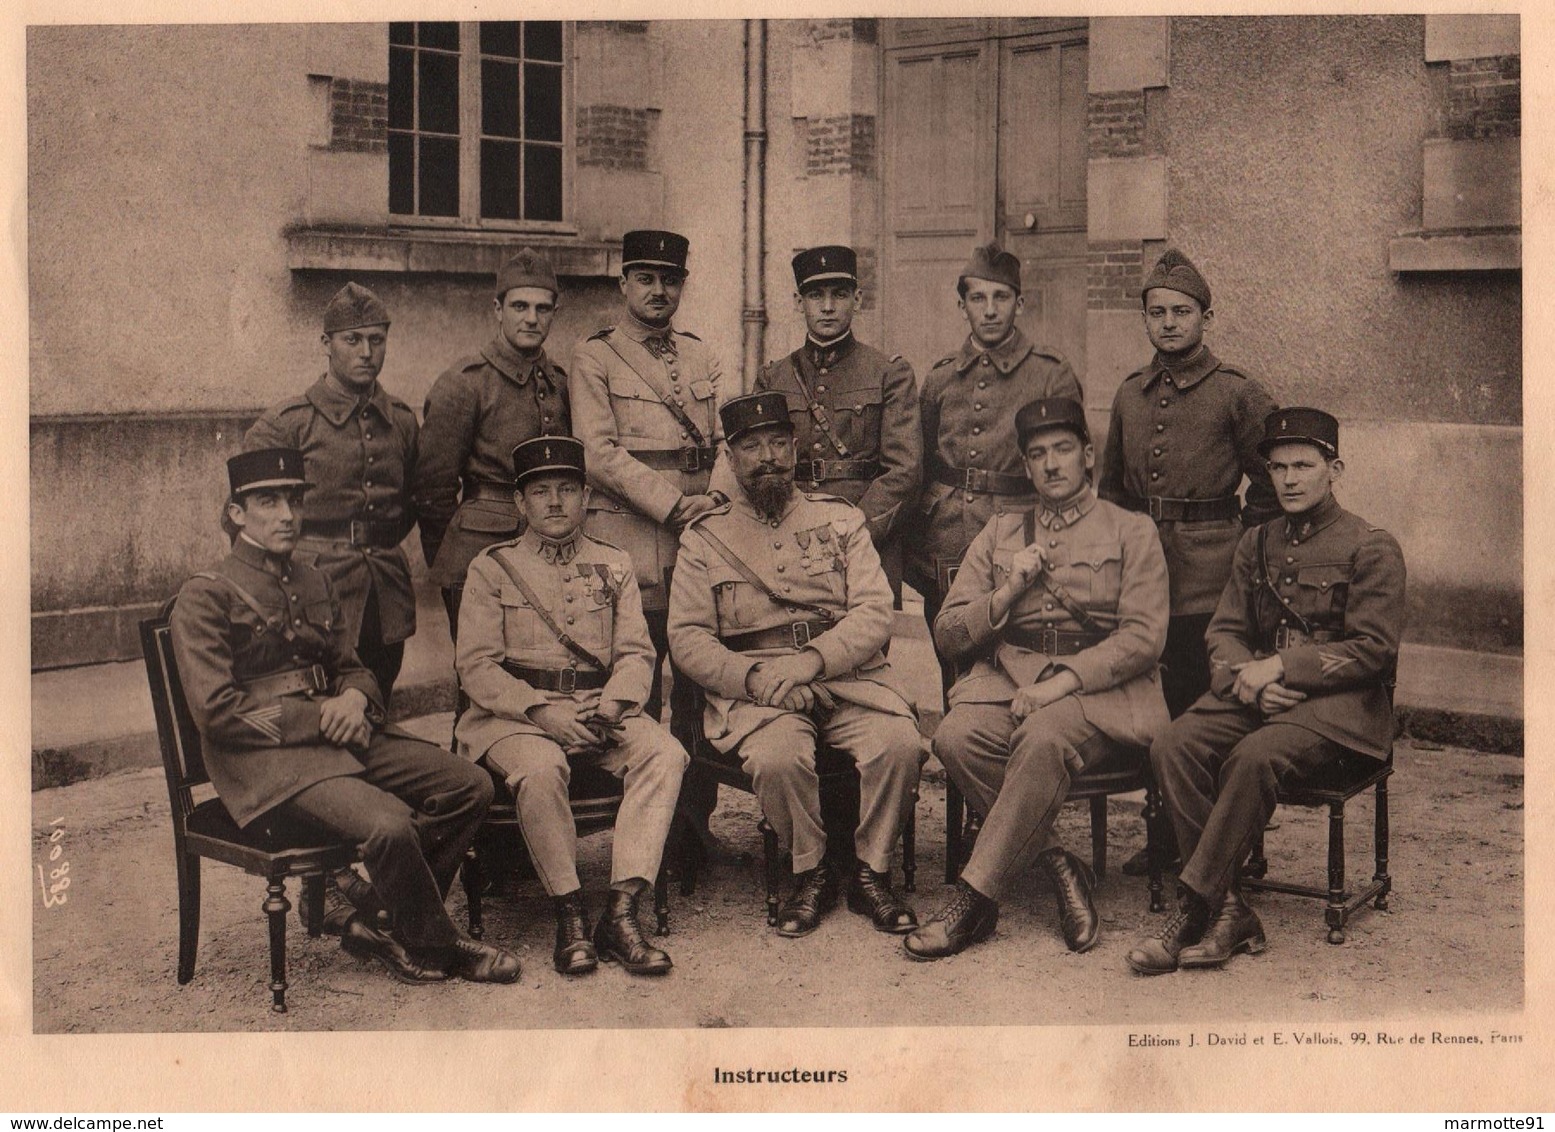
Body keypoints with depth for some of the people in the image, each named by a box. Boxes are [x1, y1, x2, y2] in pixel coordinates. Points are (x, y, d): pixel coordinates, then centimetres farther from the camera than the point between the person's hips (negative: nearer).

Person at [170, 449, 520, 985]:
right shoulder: (206, 596, -4)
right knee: (389, 822, -31)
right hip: (266, 760, -8)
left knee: (471, 785, -10)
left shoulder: (315, 584, 18)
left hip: (340, 739, 8)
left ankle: (374, 922, -1)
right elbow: (216, 710, -12)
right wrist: (320, 716, -14)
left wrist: (354, 698, -3)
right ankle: (433, 943, -4)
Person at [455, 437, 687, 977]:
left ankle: (621, 912, -30)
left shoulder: (614, 566, 16)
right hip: (516, 712, -3)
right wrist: (541, 711, -16)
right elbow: (477, 666, -2)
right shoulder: (491, 569, 6)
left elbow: (636, 652, 8)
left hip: (602, 707, 3)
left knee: (665, 754, -26)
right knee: (541, 768, -36)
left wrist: (614, 704, -14)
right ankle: (569, 915, -21)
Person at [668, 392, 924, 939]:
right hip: (754, 686, -1)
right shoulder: (705, 538, 12)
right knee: (777, 757, -33)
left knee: (900, 744, -28)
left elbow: (875, 613, 2)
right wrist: (754, 676, -16)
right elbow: (687, 637, 3)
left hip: (849, 674, 1)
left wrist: (811, 661, -16)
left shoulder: (839, 519, 15)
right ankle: (811, 873, -5)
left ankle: (871, 873, -4)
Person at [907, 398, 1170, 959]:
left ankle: (976, 897, -29)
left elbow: (1142, 637, -1)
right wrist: (1009, 590, -1)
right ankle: (1059, 866, -17)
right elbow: (948, 635, 16)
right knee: (957, 737, -30)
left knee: (1044, 739, -37)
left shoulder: (1131, 532, 13)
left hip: (1097, 686, -3)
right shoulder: (998, 535, 23)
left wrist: (1062, 681, -14)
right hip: (1005, 676, 3)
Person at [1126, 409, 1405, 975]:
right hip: (1256, 692, 5)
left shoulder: (1371, 548, 1)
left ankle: (1195, 905, -28)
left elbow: (1374, 651, -7)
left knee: (1254, 756, -36)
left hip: (1339, 702, -5)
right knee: (1173, 747, -24)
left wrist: (1280, 667, -14)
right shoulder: (1256, 544, 19)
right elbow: (1224, 631, 14)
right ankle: (1229, 911, -23)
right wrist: (1247, 680, -9)